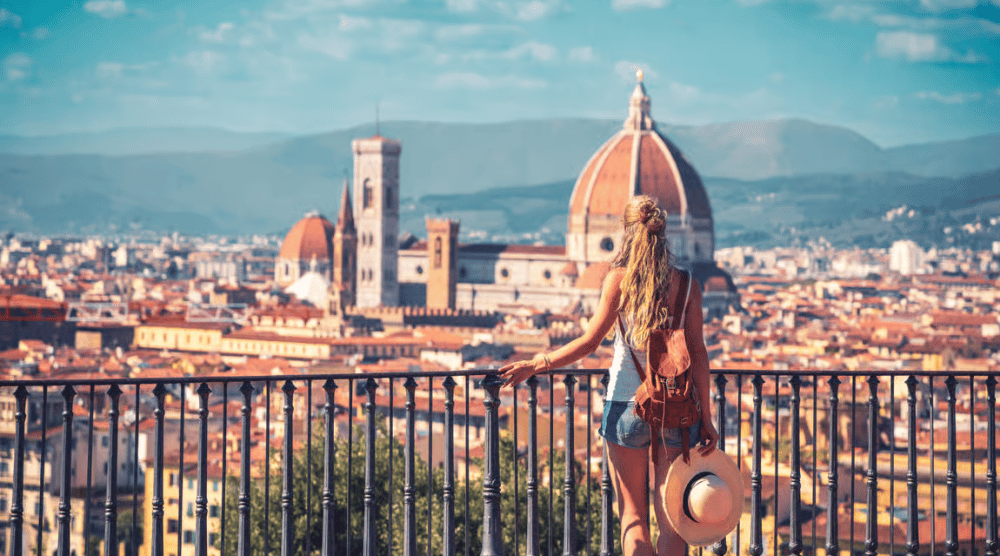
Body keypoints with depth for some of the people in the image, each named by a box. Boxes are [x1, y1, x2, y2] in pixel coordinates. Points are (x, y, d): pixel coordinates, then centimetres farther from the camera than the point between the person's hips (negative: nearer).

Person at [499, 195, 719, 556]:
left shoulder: (619, 279, -5)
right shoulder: (687, 284, 1)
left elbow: (590, 342, -7)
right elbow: (697, 353, -1)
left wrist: (536, 364, 3)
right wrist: (706, 418, 3)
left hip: (627, 403, -1)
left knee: (633, 517, 7)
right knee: (670, 519, 8)